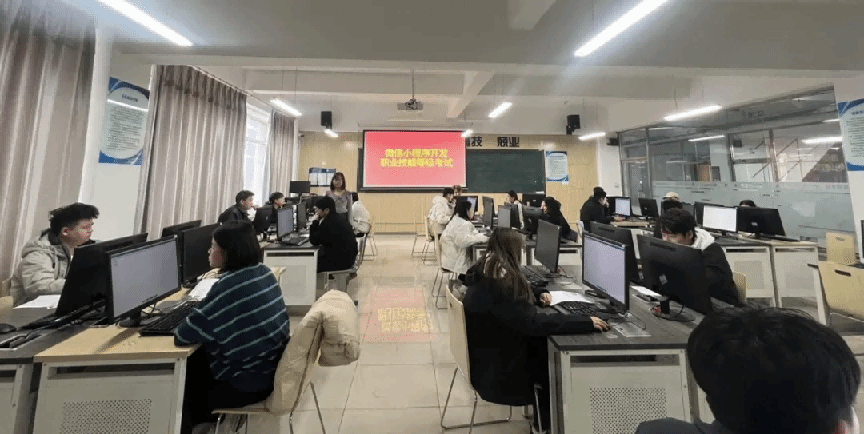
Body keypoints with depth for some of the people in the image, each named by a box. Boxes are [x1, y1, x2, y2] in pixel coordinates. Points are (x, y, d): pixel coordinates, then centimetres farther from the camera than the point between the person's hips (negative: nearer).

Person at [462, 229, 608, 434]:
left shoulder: (485, 273, 0)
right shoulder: (498, 283, -31)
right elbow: (532, 322, -33)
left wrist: (537, 295, 4)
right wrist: (585, 322, -27)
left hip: (491, 349, 8)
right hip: (495, 366, -8)